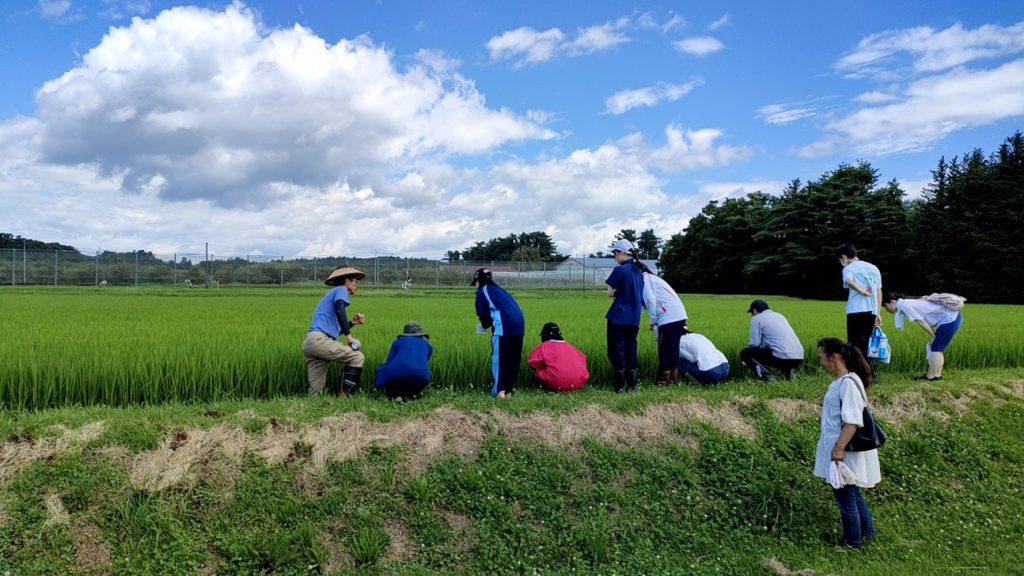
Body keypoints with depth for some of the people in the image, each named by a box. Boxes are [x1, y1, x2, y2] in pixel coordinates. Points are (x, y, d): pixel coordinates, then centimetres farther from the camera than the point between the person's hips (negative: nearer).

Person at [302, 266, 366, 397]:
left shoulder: (332, 293, 32)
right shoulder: (341, 290, 6)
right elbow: (340, 310, -16)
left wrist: (352, 323, 22)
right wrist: (349, 336, -18)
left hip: (309, 343, 9)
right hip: (319, 339, -9)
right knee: (357, 357, -10)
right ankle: (344, 398, -16)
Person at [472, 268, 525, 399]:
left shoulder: (482, 291, 11)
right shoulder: (499, 289, 32)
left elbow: (484, 314, 6)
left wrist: (485, 326, 26)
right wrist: (488, 323, 28)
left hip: (503, 325, -7)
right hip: (519, 323, 7)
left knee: (499, 357, -1)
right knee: (514, 358, 12)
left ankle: (499, 390, -8)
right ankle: (508, 390, 17)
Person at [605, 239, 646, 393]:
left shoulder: (619, 270, -12)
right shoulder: (639, 272, 10)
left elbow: (610, 293, -8)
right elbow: (637, 293, 14)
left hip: (618, 317, -7)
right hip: (634, 318, 7)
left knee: (616, 351, 1)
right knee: (631, 350, 12)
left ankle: (620, 386, 2)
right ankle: (632, 385, 13)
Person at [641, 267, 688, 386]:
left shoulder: (645, 279, 0)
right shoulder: (653, 278, 28)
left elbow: (650, 301, -9)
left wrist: (652, 322, -3)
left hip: (668, 318, -9)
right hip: (679, 315, 9)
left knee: (664, 350, -2)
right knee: (672, 349, 13)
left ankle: (663, 380, 2)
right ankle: (671, 378, 17)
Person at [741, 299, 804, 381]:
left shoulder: (756, 318, 3)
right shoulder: (779, 315, 25)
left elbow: (755, 344, -2)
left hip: (782, 357, -7)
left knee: (744, 353, 6)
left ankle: (766, 375, -13)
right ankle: (789, 370, 12)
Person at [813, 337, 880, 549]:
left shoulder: (848, 383, -23)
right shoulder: (840, 381, 7)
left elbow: (852, 421, -27)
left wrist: (839, 448, -28)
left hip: (844, 452, -9)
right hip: (841, 449, 9)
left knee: (845, 497, 6)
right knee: (852, 494, 23)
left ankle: (852, 542, 21)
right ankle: (866, 532, 39)